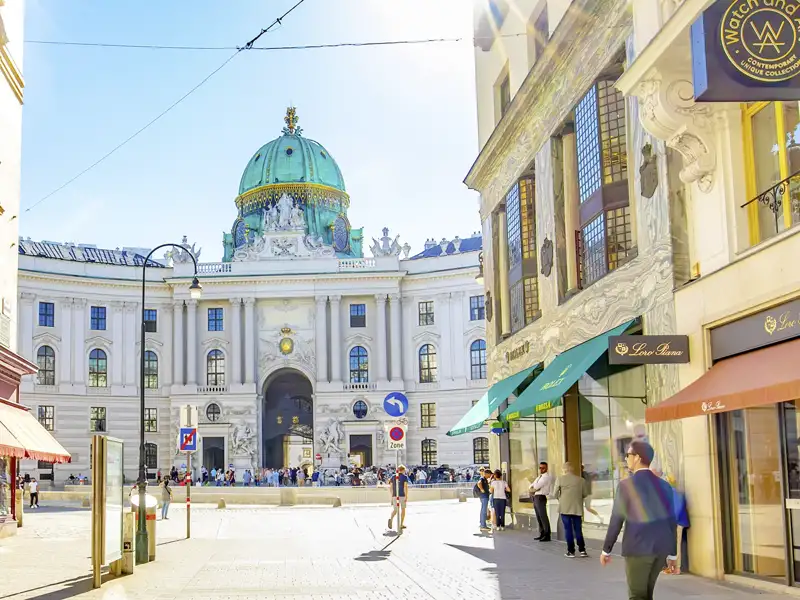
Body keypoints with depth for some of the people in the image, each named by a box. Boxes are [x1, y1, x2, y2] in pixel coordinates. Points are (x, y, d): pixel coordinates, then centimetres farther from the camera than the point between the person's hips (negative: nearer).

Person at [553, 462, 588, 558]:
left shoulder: (560, 479, -5)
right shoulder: (581, 480, 0)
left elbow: (555, 494, -2)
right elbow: (584, 494, 6)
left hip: (565, 508, -2)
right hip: (577, 508, 2)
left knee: (568, 530, 4)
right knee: (578, 529, 10)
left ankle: (571, 551, 5)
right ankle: (582, 550, 5)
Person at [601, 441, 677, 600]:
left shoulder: (626, 485, -10)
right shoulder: (664, 485, 7)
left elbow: (616, 521, -8)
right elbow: (672, 521, 10)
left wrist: (606, 550, 2)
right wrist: (672, 553, 18)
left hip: (638, 548, -6)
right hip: (661, 547, 6)